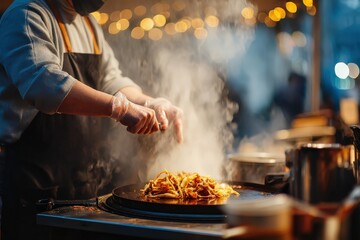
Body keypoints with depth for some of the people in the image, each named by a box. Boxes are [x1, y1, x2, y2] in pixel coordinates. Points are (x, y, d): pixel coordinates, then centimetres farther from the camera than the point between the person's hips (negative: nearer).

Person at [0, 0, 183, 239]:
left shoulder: (88, 23, 15)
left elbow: (112, 82, 13)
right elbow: (43, 82, -31)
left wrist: (151, 104, -6)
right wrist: (120, 107, -38)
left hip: (86, 177, 8)